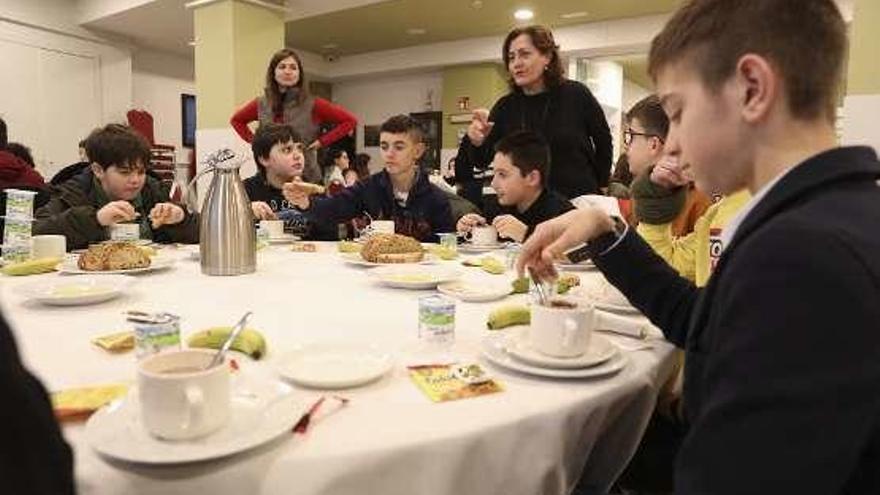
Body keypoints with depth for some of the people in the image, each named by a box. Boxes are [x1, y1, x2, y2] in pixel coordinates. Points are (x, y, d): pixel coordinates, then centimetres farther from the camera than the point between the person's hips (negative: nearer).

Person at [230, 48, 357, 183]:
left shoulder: (313, 105, -5)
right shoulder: (260, 105, 4)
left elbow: (350, 121, -3)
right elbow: (236, 120, 22)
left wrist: (322, 141, -8)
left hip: (307, 177, -2)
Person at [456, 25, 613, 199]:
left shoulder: (576, 95, -8)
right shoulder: (505, 107, -2)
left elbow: (604, 143, 5)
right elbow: (482, 160, -5)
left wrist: (597, 188, 9)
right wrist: (476, 143, -26)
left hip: (579, 200, -2)